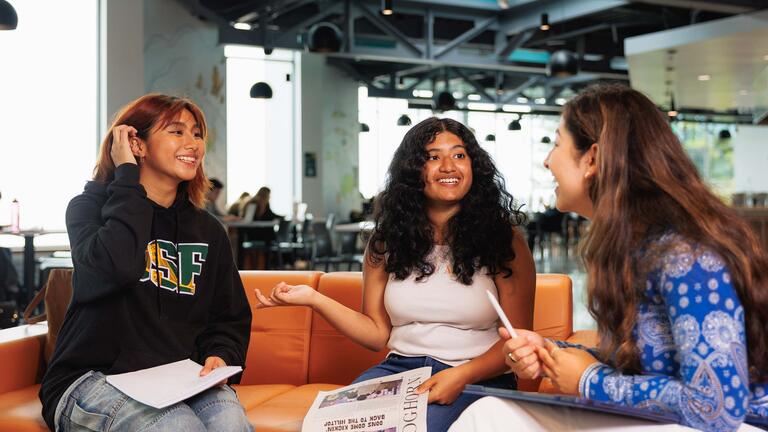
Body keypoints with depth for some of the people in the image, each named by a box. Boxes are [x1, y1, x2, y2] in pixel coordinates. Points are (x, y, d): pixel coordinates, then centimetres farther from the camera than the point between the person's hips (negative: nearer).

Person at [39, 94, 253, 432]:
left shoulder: (208, 230, 14)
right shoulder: (90, 207, 1)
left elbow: (230, 317, 19)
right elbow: (115, 266, -23)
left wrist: (221, 355, -4)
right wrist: (127, 176, -13)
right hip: (92, 378, -3)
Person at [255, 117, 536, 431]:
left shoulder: (504, 240, -1)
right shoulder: (387, 241, 9)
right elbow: (378, 334, 9)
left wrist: (461, 376, -19)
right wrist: (313, 299, -4)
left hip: (477, 378, -3)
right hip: (399, 368, 3)